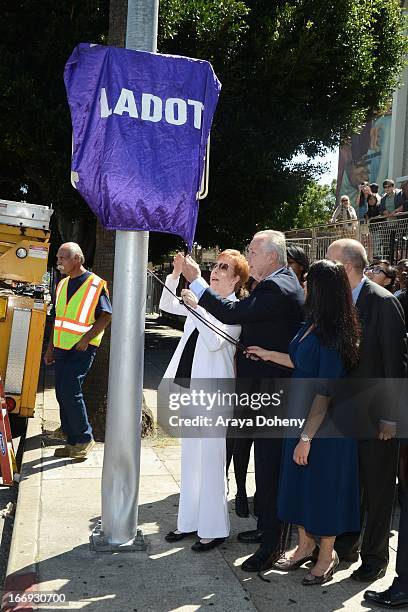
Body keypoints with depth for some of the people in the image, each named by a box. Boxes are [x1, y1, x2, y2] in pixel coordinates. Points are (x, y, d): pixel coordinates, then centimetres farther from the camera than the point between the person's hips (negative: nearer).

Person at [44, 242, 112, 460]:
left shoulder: (96, 284, -8)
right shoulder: (62, 285, 13)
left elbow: (106, 316, -10)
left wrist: (86, 338, -19)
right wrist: (50, 348, 16)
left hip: (82, 348, -7)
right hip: (61, 348, 7)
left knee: (70, 391, -16)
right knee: (62, 393, 7)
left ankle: (85, 439, -1)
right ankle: (73, 442, 16)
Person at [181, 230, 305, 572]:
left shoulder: (275, 289, -21)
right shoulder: (286, 282, 12)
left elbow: (231, 314, -28)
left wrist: (196, 281, -22)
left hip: (271, 390, -11)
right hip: (273, 387, 11)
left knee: (269, 467, -2)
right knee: (268, 464, 20)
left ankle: (272, 543, 9)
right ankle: (267, 528, 34)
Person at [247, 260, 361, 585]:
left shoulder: (332, 337, -25)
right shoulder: (312, 325, 1)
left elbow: (325, 393, -25)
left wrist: (307, 437, -22)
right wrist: (269, 355, 23)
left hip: (325, 424, -8)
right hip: (302, 415, 9)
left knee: (323, 485, 8)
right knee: (300, 482, 18)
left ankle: (327, 555, 29)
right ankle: (306, 546, 37)